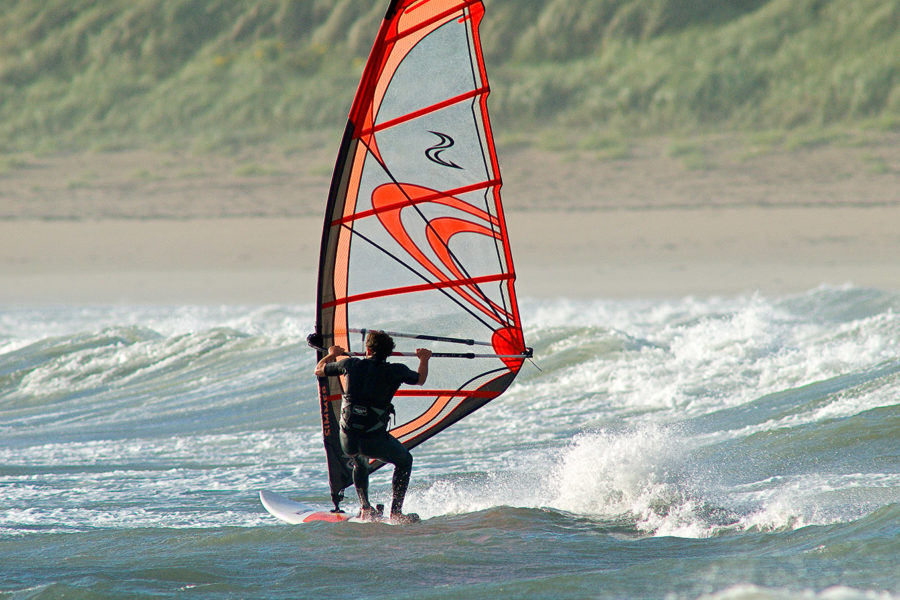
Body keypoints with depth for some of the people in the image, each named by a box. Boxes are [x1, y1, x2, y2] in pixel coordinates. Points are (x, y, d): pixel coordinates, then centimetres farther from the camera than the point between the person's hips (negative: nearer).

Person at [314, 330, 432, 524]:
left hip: (348, 440, 3)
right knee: (404, 461, 26)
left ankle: (365, 509, 27)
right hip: (374, 440, -3)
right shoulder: (395, 371, -2)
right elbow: (420, 379, 20)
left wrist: (332, 354, 41)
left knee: (360, 464, 37)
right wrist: (424, 359, 40)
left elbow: (319, 370, 20)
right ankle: (395, 512, 16)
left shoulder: (352, 364, 3)